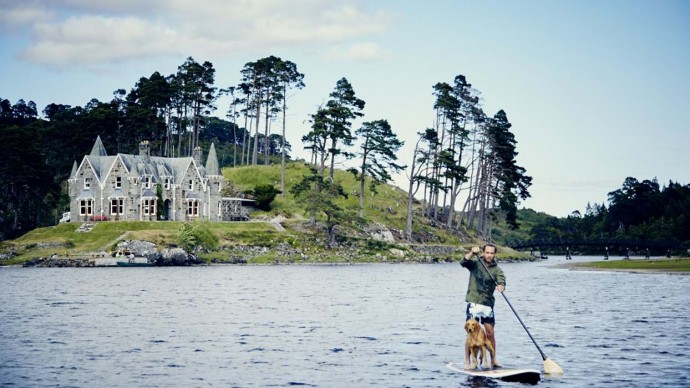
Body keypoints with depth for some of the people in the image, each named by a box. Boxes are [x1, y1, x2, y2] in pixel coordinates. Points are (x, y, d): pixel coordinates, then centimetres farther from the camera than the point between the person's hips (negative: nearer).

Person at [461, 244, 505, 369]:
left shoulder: (497, 269, 5)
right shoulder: (475, 263, 3)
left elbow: (501, 280, -14)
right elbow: (463, 262, -16)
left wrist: (501, 286, -37)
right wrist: (472, 253, -32)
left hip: (488, 304, 2)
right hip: (474, 302, -2)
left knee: (490, 333, 6)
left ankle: (493, 360, 17)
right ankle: (467, 362, -2)